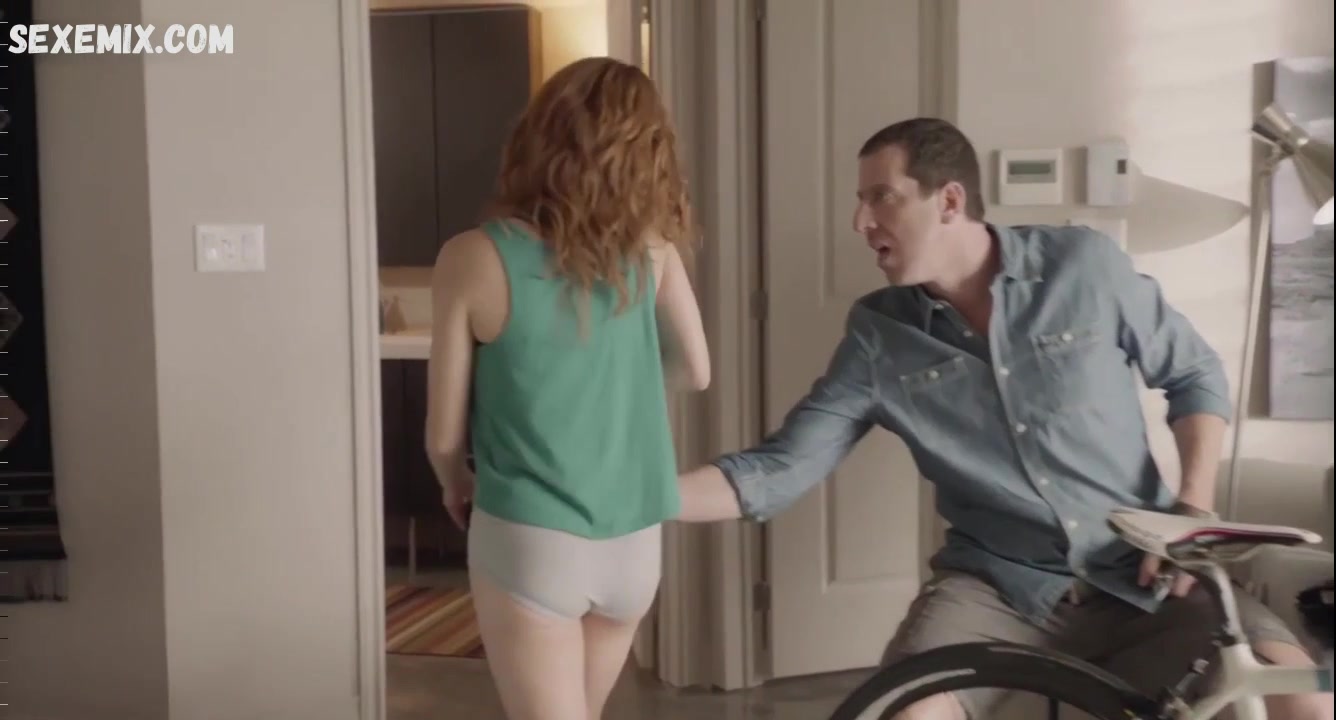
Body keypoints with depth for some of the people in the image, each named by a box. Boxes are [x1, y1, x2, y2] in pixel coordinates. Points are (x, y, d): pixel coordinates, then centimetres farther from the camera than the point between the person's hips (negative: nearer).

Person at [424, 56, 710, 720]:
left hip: (528, 538, -4)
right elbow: (696, 370, 8)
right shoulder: (649, 246, -5)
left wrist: (458, 489, 16)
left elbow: (444, 435, -5)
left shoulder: (472, 258, -11)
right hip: (632, 540, 4)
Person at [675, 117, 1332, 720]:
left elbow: (1195, 374, 6)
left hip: (1141, 577, 1)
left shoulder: (1085, 264, -6)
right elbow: (777, 470, -6)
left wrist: (1194, 508, -7)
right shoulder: (877, 336, -5)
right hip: (996, 587, 0)